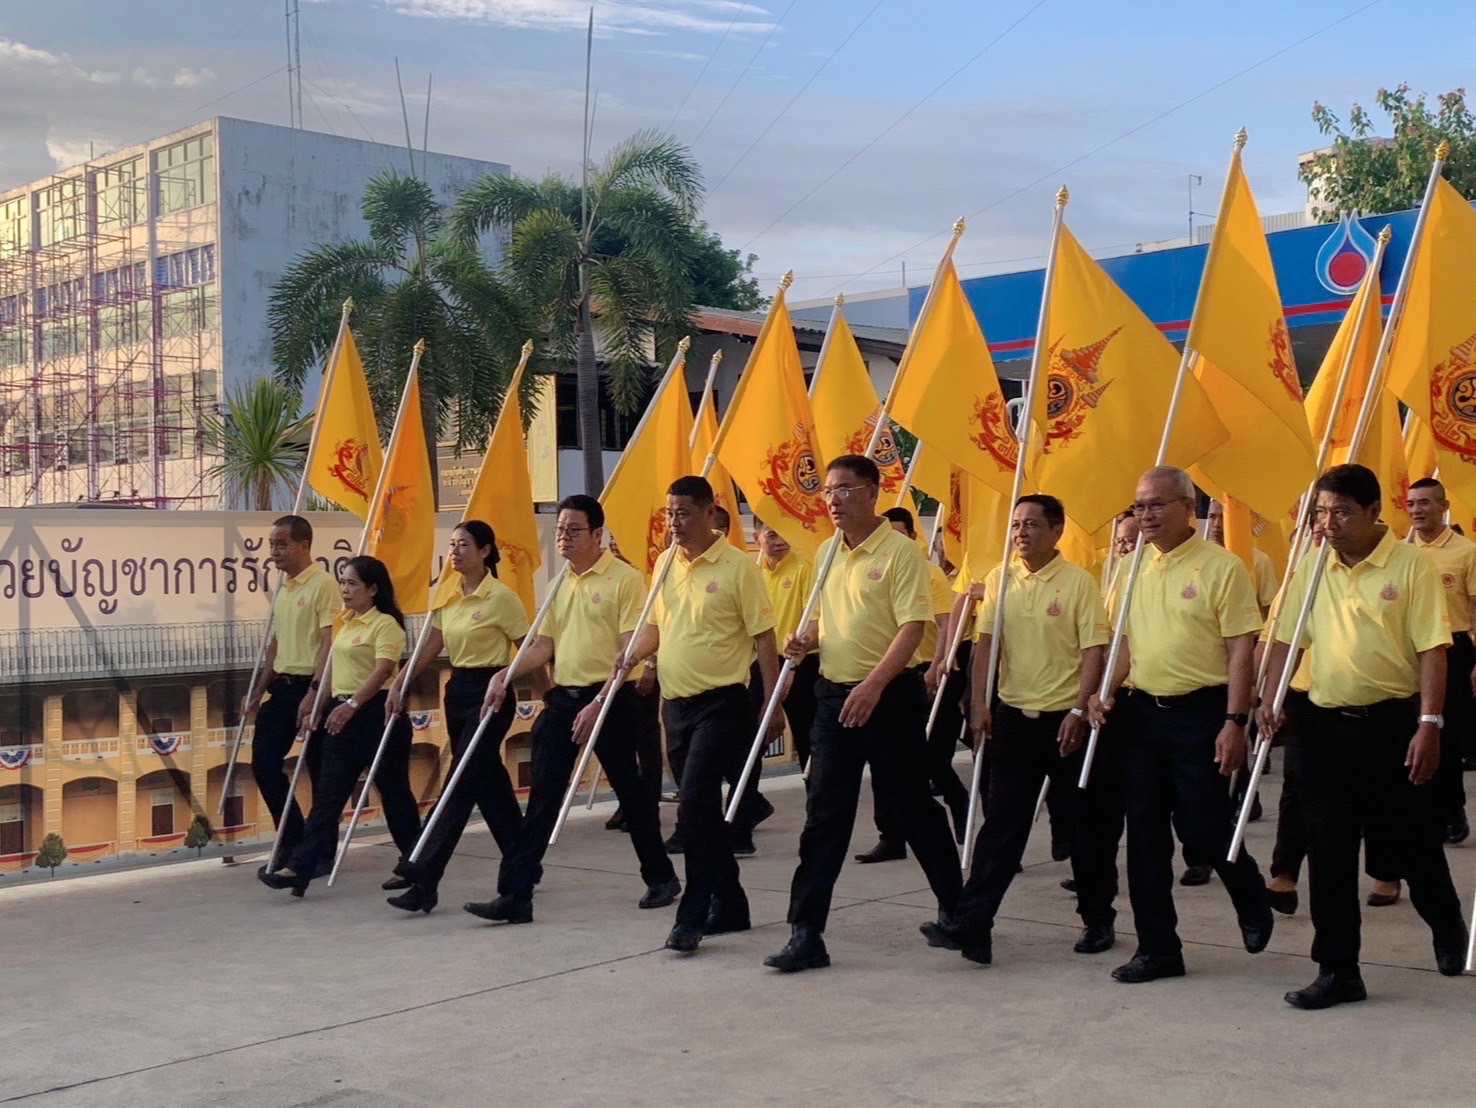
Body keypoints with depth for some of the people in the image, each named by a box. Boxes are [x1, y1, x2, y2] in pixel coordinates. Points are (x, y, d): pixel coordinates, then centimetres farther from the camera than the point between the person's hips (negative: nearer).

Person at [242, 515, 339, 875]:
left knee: (320, 772, 1)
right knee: (264, 762, 5)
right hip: (282, 687, 8)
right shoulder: (283, 588, 14)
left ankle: (322, 852, 12)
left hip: (311, 687, -8)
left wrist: (313, 692, -24)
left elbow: (329, 643, -18)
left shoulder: (322, 584, -11)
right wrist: (259, 690, 19)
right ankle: (294, 841, 16)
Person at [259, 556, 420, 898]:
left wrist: (352, 704, -33)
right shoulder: (343, 623, 14)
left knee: (393, 790, 4)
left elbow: (383, 669, -22)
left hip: (376, 712, -7)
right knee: (328, 792, 2)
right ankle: (299, 868, -2)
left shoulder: (385, 624, -10)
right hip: (342, 713, 7)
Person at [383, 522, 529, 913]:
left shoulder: (501, 597, -11)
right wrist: (399, 684, -2)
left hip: (490, 693, -8)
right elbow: (429, 648, 8)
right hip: (457, 691, 8)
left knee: (462, 783, -9)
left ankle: (423, 878, -11)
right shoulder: (448, 599, 9)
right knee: (489, 782, 13)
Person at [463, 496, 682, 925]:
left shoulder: (624, 580, -9)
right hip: (562, 697, 6)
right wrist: (505, 676, -3)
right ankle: (515, 894, 2)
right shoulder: (559, 584, 12)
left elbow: (630, 652, -14)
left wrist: (598, 703, -20)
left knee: (631, 792, 7)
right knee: (542, 796, 2)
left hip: (610, 699, -6)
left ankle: (661, 878, 26)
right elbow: (543, 646, 13)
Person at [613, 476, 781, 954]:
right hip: (676, 702, 7)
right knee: (702, 807, 13)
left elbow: (763, 637, -9)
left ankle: (693, 916, -9)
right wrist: (633, 655, 0)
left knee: (694, 802, -16)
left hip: (721, 702, -7)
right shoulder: (665, 563, 9)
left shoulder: (737, 565, -10)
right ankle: (730, 907, 24)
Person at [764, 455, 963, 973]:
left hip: (890, 696, -6)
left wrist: (873, 685, -27)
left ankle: (956, 907, 29)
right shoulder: (827, 553, 11)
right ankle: (806, 933, 4)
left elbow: (913, 625, -18)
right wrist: (805, 639, 0)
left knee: (914, 807, 8)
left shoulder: (900, 551, -11)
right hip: (834, 694, 6)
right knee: (824, 816, 2)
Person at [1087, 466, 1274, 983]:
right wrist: (1107, 692, 1)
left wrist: (1235, 721, -16)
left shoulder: (1221, 566, -8)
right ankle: (1157, 947, 17)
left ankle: (1252, 901, 29)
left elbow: (1240, 650, -10)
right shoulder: (1134, 568, 11)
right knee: (1145, 833, 7)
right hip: (1140, 712, 6)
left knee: (1201, 828, -2)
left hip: (1199, 713, -6)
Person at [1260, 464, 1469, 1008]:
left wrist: (1429, 724, -15)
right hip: (1326, 723, 4)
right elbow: (1288, 638, 10)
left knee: (1414, 842, 10)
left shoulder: (1410, 564, -8)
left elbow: (1432, 649, -9)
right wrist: (1270, 698, -3)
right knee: (1328, 851, 4)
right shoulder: (1312, 568, 5)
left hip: (1393, 721, -3)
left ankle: (1448, 929, 40)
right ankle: (1337, 970, 14)